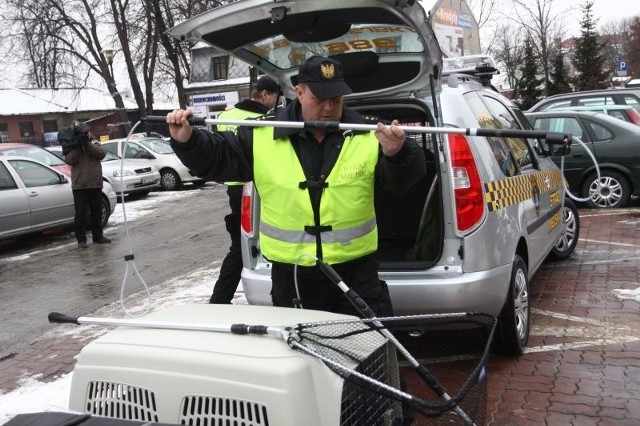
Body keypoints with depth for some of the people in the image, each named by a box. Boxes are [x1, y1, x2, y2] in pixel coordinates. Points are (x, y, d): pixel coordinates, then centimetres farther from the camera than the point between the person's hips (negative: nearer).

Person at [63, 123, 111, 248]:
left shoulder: (95, 145, 11)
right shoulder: (73, 148, 7)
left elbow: (102, 153, -11)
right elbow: (68, 160, -11)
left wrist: (87, 144, -18)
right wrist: (77, 147, -17)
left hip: (95, 185, 2)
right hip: (79, 186, -2)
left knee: (97, 212, 11)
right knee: (80, 214, -4)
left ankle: (97, 236, 22)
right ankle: (81, 239, 2)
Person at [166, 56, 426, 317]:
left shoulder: (367, 136, -4)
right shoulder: (263, 137, -3)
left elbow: (404, 177, -10)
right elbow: (215, 158, 4)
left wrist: (398, 154, -32)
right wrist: (187, 140, -15)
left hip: (356, 272, 0)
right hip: (291, 276, 1)